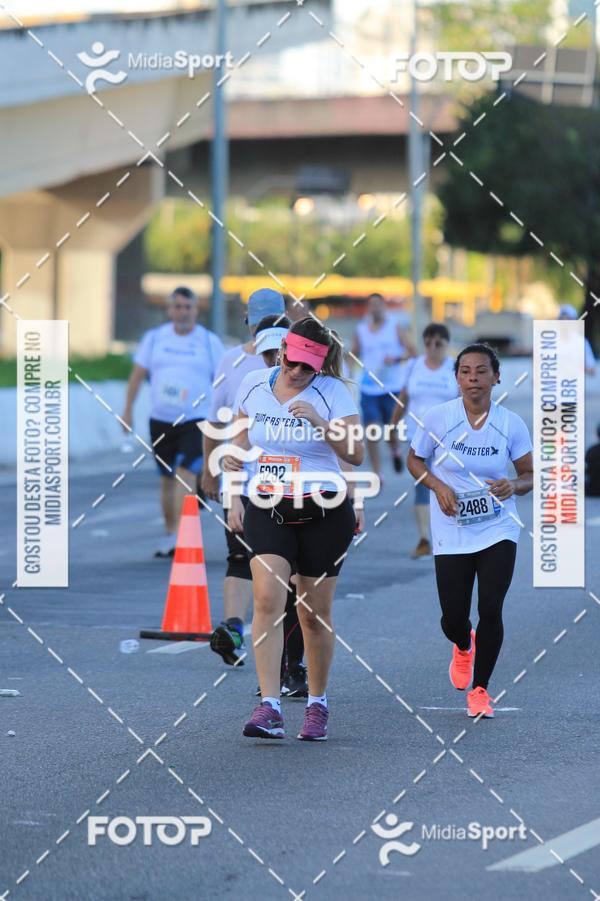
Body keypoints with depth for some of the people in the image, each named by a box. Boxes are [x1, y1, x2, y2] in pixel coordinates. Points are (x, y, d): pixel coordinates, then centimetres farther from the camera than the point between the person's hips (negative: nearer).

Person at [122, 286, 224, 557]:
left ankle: (178, 536, -23)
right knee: (167, 480, 11)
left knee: (185, 474, -19)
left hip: (196, 421, -3)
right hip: (161, 421, 3)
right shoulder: (154, 338, 6)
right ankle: (169, 532, 23)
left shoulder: (210, 342, 1)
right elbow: (138, 374, 11)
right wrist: (128, 409, 4)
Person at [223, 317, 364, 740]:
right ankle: (270, 706, -23)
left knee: (315, 614, 5)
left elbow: (356, 456, -14)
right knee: (268, 598, -19)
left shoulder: (333, 392, -7)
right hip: (267, 508, 2)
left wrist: (321, 422, -26)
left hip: (324, 513, -2)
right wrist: (235, 456, 3)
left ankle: (317, 703, 25)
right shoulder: (253, 384, 3)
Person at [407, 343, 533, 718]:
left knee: (490, 609, -10)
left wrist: (514, 485, -20)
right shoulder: (437, 418, -7)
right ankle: (464, 647, 41)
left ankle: (480, 689, 9)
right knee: (454, 618, 1)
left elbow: (530, 475, 3)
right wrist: (438, 487, -11)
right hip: (452, 532, 0)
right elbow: (414, 460, 7)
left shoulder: (511, 424, -5)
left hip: (498, 529, 0)